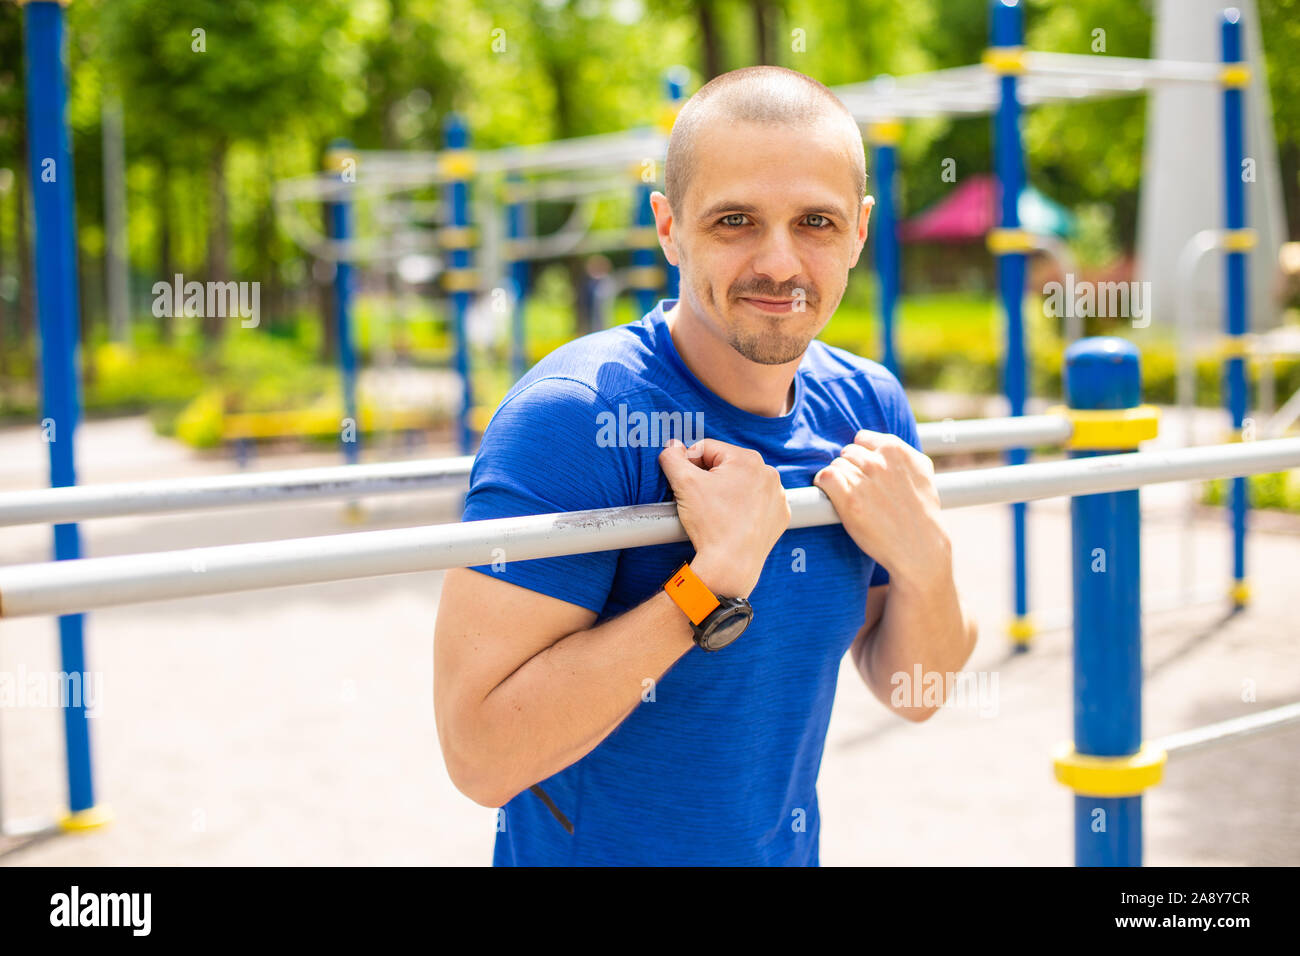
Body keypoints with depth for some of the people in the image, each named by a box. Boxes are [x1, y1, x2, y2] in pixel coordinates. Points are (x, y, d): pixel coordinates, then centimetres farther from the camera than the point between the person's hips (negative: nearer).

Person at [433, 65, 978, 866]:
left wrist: (924, 561, -17)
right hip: (590, 850, -5)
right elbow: (481, 754, -28)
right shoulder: (572, 416, -24)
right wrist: (718, 578, -31)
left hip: (788, 850, 5)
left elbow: (910, 694, 2)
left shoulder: (867, 407, -6)